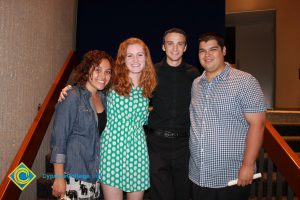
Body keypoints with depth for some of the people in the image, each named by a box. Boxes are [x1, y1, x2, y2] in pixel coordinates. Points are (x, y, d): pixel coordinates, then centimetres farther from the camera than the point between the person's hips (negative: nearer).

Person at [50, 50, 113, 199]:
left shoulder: (102, 97, 6)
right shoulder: (73, 96, -13)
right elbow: (59, 138, -14)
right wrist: (59, 178, -15)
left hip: (95, 172, 6)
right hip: (74, 174, -6)